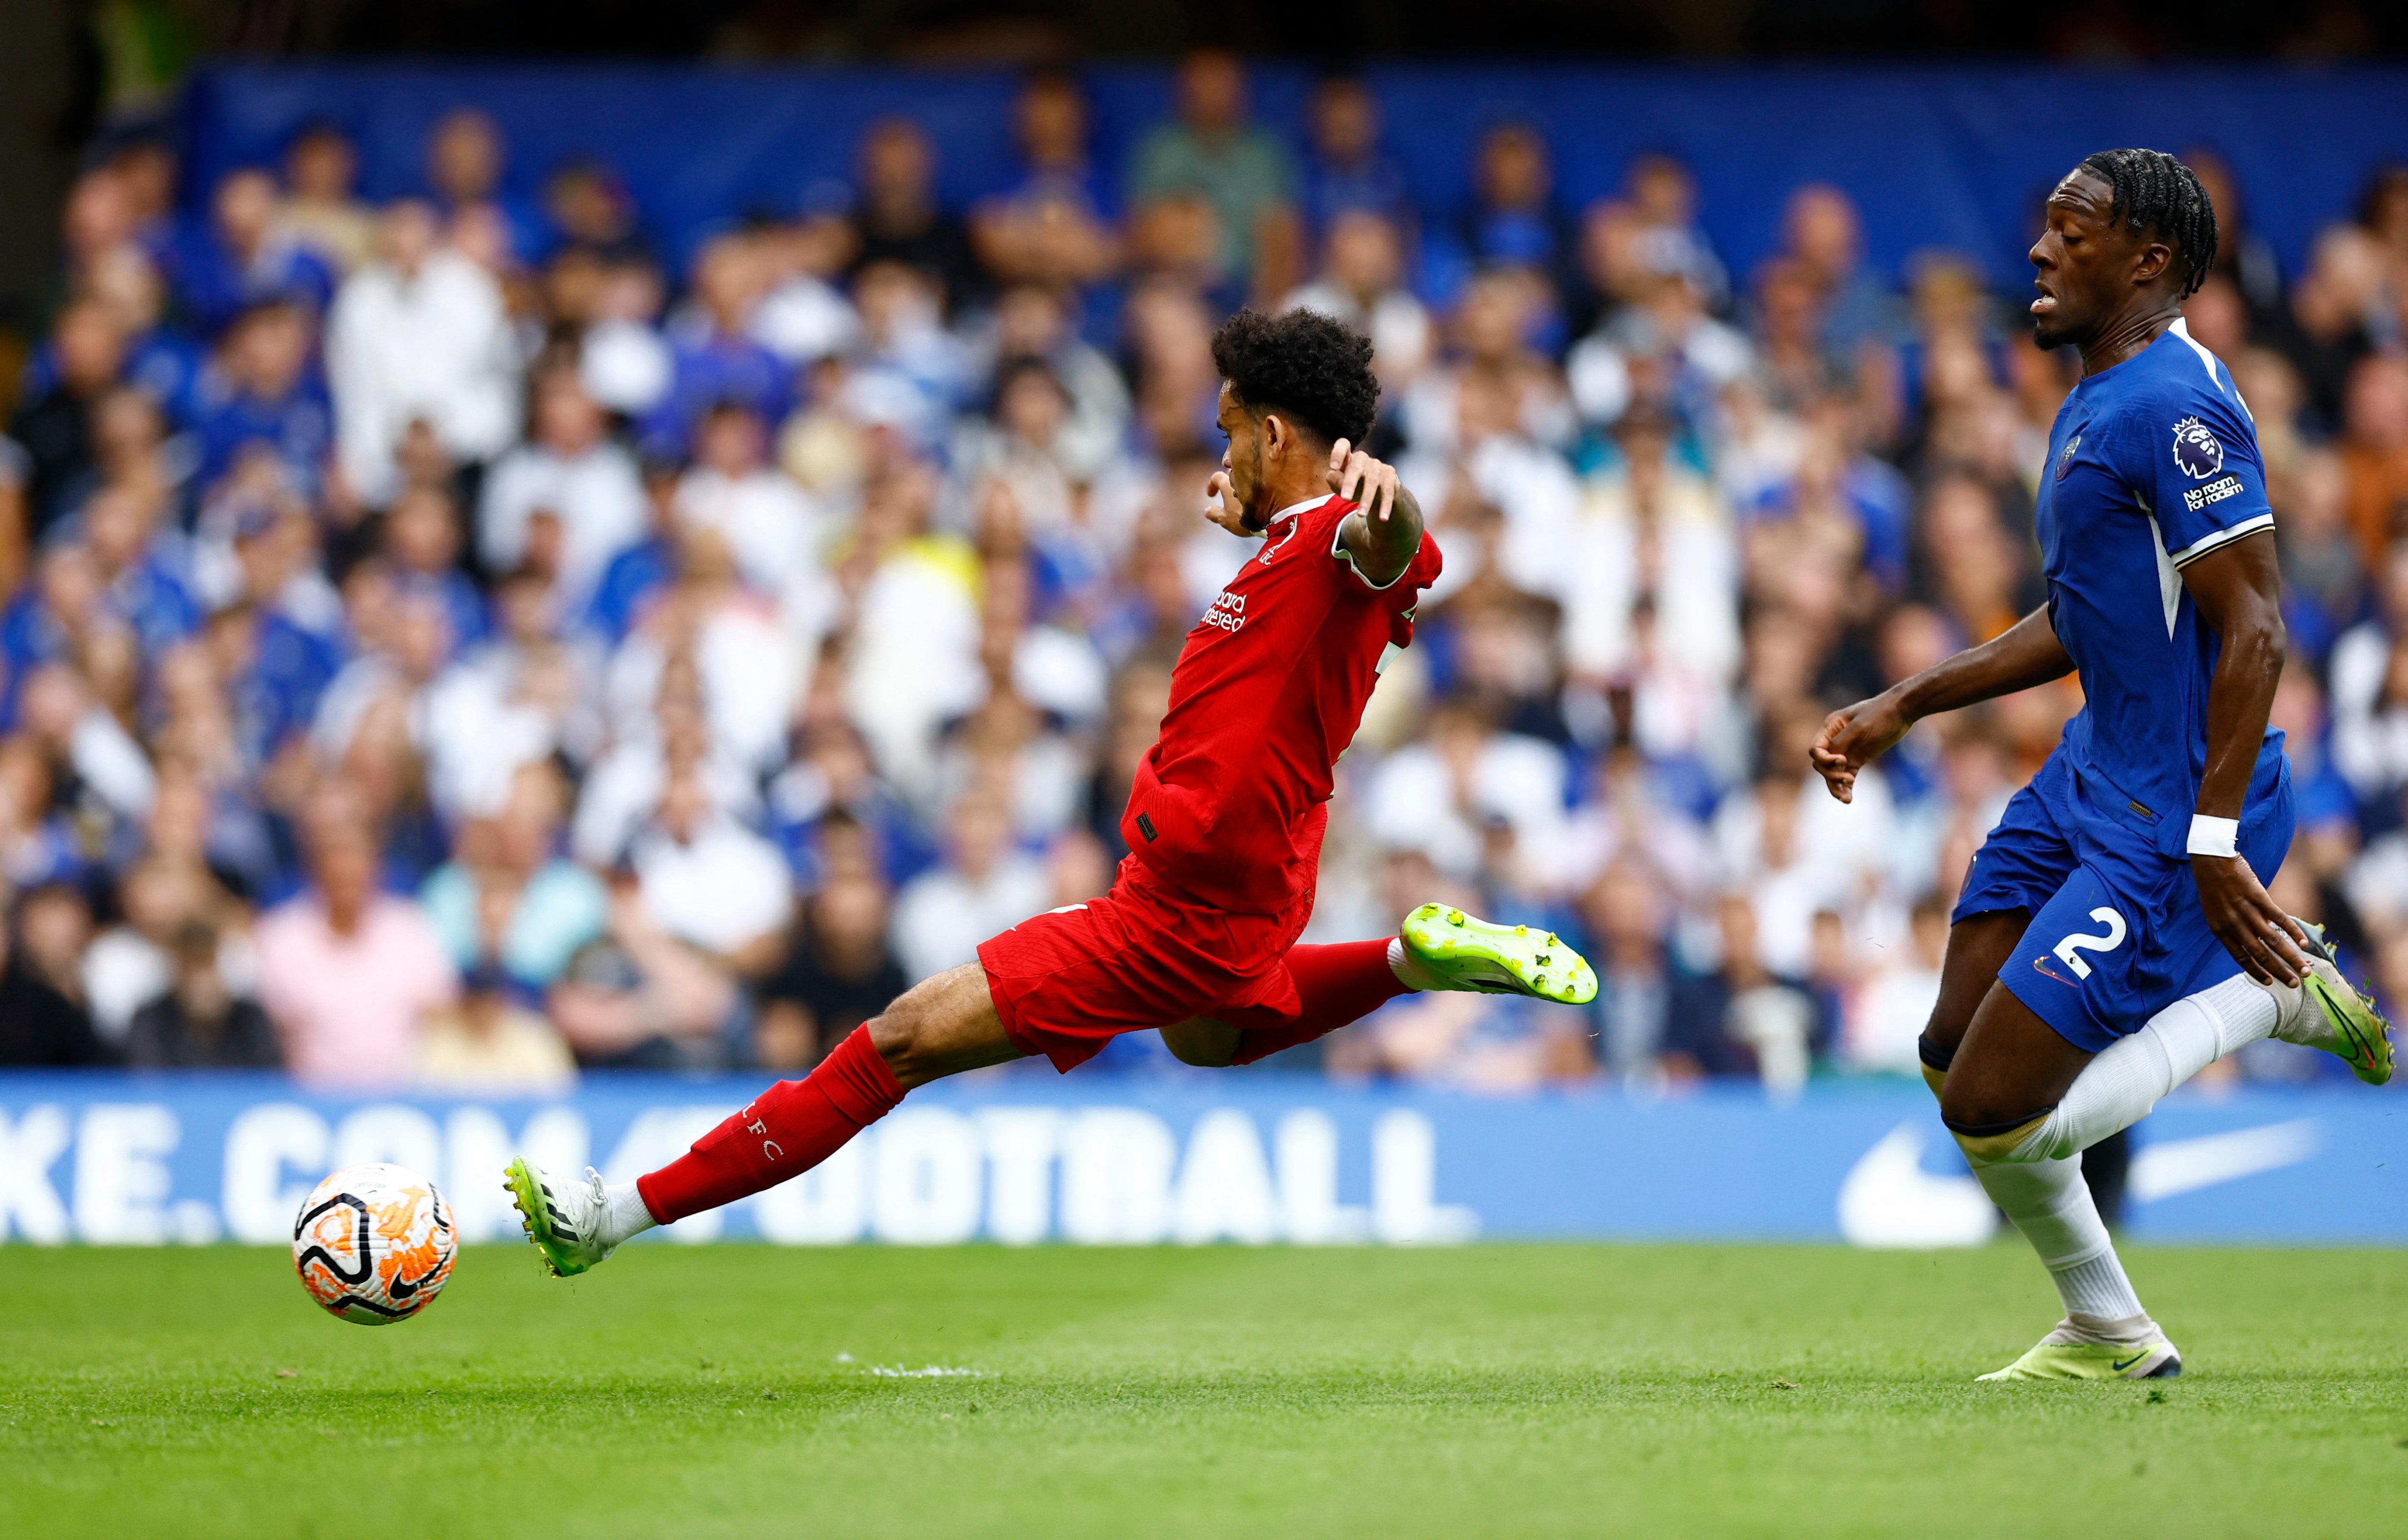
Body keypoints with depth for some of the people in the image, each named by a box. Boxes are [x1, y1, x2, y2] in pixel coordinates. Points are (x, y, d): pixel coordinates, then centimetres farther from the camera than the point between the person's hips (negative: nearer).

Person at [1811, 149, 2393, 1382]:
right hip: (2087, 779, 10)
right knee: (1955, 1063, 11)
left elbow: (2254, 629, -23)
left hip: (2167, 820, -10)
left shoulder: (2176, 406, -19)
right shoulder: (2095, 402, 14)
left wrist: (2214, 839, -27)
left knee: (1997, 1113, -12)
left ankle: (2268, 993, 2)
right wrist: (1901, 708, 22)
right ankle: (2107, 1333, 24)